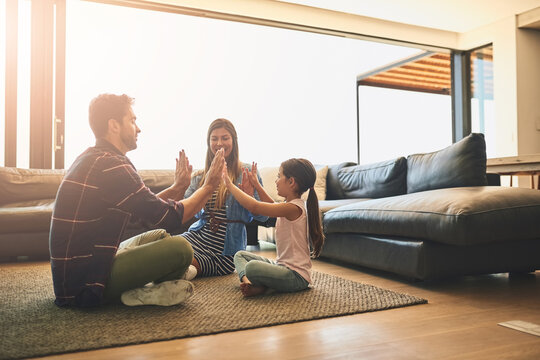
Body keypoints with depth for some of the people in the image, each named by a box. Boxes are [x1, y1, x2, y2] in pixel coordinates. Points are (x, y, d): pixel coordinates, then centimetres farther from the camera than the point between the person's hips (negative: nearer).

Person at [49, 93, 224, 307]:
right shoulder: (111, 165, -20)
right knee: (180, 248, -20)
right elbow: (169, 218, -17)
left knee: (159, 236, 23)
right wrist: (208, 187, -4)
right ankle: (139, 295, 1)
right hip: (85, 286, -11)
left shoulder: (90, 159, 12)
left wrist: (177, 187, 19)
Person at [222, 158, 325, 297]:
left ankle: (261, 286, -3)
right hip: (282, 265, 10)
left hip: (296, 276, -10)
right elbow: (272, 205, 31)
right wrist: (256, 184, 27)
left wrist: (229, 184, -15)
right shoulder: (294, 205, 9)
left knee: (252, 267, -33)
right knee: (240, 255, 13)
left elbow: (254, 206, -25)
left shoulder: (293, 208, -21)